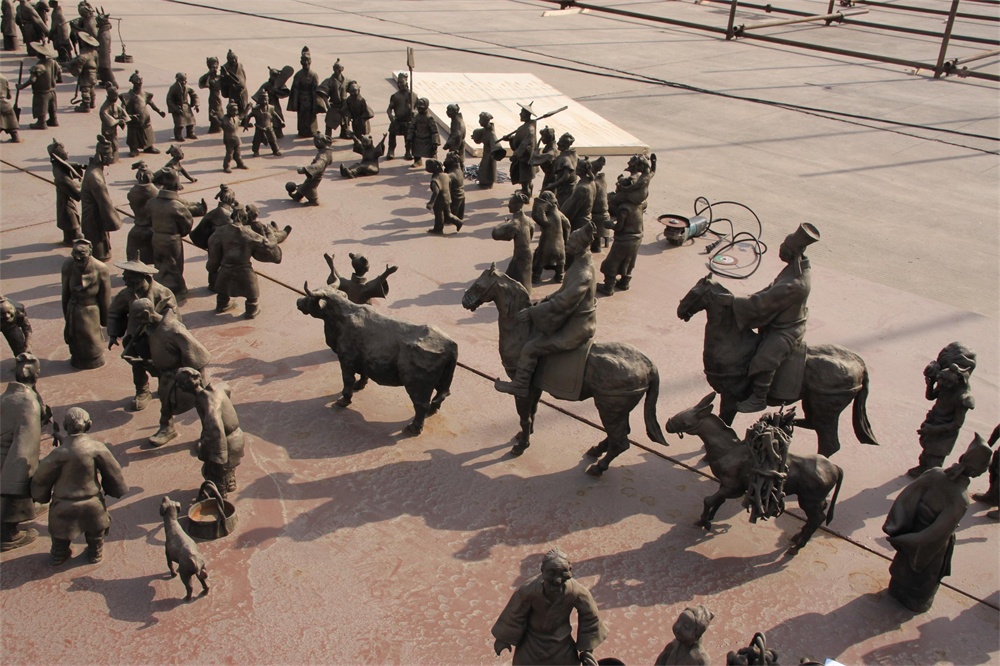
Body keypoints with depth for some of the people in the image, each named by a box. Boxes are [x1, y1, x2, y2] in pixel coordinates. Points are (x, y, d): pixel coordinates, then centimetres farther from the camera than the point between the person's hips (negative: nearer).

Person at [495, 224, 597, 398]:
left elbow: (562, 303, -31)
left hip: (575, 330, -10)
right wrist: (545, 300, 6)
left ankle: (519, 387, 10)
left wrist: (532, 312, -24)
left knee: (529, 349, -8)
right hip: (577, 319, 10)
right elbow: (565, 292, 14)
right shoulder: (581, 263, 2)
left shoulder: (583, 274, -29)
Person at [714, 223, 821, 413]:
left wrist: (734, 301, -22)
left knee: (764, 360, -21)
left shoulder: (794, 285, -36)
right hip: (784, 321, 10)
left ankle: (759, 399, -2)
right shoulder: (800, 265, -7)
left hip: (785, 332, -10)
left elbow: (762, 303, -29)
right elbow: (772, 290, 6)